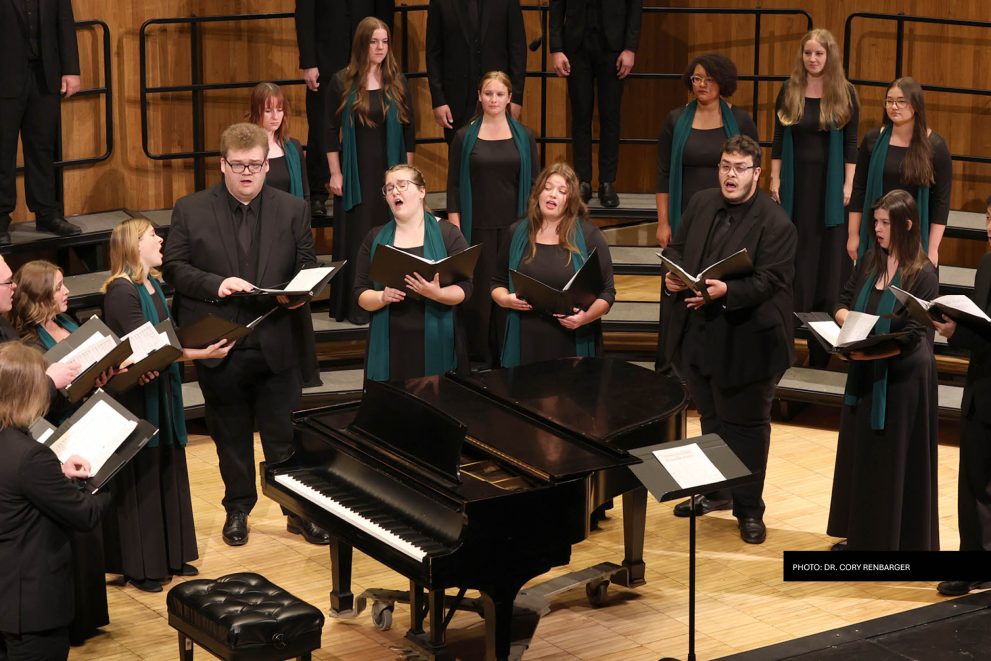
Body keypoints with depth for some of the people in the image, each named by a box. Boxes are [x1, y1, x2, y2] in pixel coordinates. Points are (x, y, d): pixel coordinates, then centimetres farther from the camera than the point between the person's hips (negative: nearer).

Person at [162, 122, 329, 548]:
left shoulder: (293, 211, 3)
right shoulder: (191, 211, 0)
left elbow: (307, 269, 7)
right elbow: (173, 266, -1)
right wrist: (215, 285, -17)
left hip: (276, 345, 0)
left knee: (284, 436, 7)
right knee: (230, 437, 14)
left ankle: (299, 511, 20)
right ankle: (238, 509, 30)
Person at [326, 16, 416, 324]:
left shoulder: (397, 82, 3)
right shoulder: (343, 82, -2)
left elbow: (408, 131, 6)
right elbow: (332, 130, -1)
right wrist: (335, 173, -5)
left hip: (390, 171, 2)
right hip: (356, 172, -1)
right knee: (357, 237, 1)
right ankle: (356, 307, 6)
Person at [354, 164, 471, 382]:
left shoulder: (448, 233, 3)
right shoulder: (375, 238, 10)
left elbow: (464, 289, -2)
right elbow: (360, 294, 7)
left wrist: (437, 294, -21)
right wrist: (382, 298, -13)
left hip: (436, 343, -2)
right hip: (389, 345, 2)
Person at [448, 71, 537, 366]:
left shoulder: (524, 137, 6)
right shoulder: (464, 137, 3)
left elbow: (533, 183, 9)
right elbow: (454, 185, 3)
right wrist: (455, 228, -4)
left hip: (514, 226, 1)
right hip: (477, 227, -1)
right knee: (478, 291, -2)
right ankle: (479, 359, 7)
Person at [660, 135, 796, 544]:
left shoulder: (775, 223, -14)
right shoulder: (701, 205, 7)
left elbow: (771, 280, -20)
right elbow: (676, 247, 15)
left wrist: (726, 291, -34)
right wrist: (673, 273, -7)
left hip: (745, 342, -6)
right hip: (699, 336, 7)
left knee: (745, 425, 4)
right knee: (710, 417, 21)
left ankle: (748, 508, 15)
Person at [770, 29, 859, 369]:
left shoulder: (845, 93, -2)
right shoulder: (789, 91, 3)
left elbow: (851, 144, -1)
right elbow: (779, 139, 6)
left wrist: (848, 185, -6)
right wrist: (775, 179, 0)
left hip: (830, 182, -1)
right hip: (795, 180, 1)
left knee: (829, 254, 2)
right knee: (795, 255, 3)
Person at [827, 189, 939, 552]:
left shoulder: (923, 274, -14)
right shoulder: (869, 261, 4)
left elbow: (916, 335, -16)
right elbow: (843, 304, 10)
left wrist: (875, 349, -28)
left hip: (903, 378, -6)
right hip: (865, 375, 6)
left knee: (897, 458, 3)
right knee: (860, 451, 14)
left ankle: (899, 539, 15)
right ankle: (861, 532, 28)